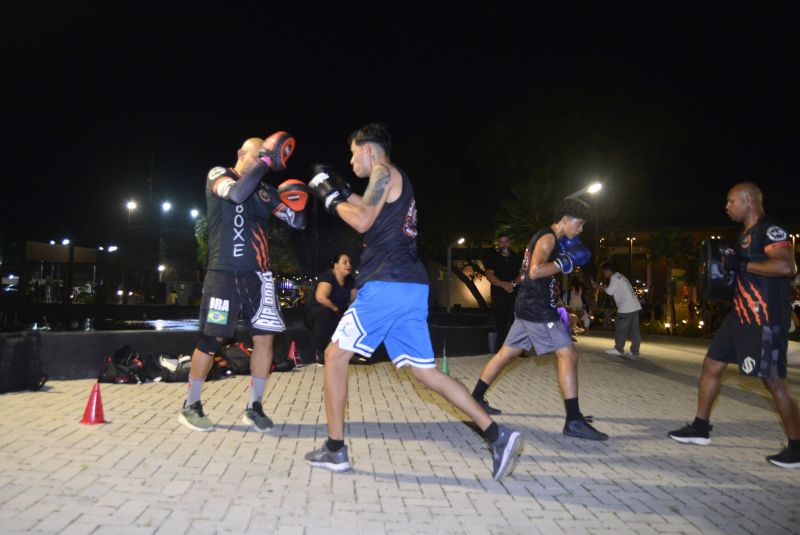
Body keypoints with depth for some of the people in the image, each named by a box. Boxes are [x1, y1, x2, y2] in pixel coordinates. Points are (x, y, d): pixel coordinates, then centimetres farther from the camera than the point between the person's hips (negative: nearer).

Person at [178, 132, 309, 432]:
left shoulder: (264, 191, 15)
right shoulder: (218, 174, 2)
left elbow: (297, 223, 13)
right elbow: (236, 194, -21)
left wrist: (296, 202, -7)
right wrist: (266, 159, -19)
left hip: (257, 274, 5)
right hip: (224, 273, -5)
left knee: (264, 338, 0)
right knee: (211, 339, -3)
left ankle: (254, 407, 13)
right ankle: (190, 406, 14)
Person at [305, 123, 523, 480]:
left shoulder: (384, 173, -1)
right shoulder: (396, 182, 26)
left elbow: (362, 222, -12)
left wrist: (332, 200, 3)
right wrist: (344, 194, 29)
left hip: (387, 285, -9)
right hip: (410, 288, 9)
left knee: (335, 355, 2)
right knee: (425, 371, 7)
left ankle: (335, 450, 7)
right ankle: (496, 435, 1)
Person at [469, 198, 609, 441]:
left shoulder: (546, 237, 19)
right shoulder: (548, 237, -12)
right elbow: (535, 271, -24)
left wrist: (563, 257, 14)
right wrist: (565, 262, -16)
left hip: (529, 307, 10)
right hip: (537, 309, -10)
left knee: (507, 353, 15)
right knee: (568, 355, -11)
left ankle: (476, 399, 23)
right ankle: (574, 421, -13)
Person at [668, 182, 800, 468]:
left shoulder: (770, 229, -12)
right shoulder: (746, 234, 17)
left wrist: (741, 264, -22)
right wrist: (728, 264, 11)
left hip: (764, 321, -10)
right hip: (740, 316, 10)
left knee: (773, 380, -4)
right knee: (711, 365, 11)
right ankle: (700, 428, 21)